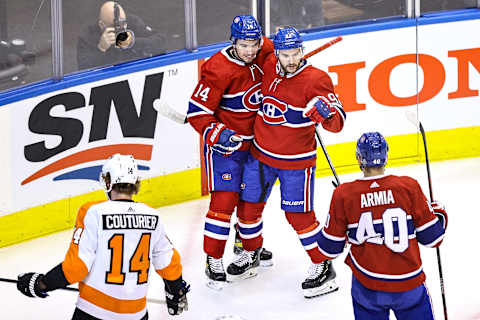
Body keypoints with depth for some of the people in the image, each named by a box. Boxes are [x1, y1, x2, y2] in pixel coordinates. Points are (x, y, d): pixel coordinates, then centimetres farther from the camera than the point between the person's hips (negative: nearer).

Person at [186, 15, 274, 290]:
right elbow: (197, 112, -20)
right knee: (224, 201, -11)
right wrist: (217, 134, -34)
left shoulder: (265, 51, -9)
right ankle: (214, 260, 1)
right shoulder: (219, 69, -26)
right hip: (224, 142, -7)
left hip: (255, 139, 7)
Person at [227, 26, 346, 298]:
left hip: (296, 161, -6)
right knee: (248, 205, 13)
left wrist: (326, 114, -46)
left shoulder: (315, 80, -19)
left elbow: (338, 121, -23)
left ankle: (323, 268, 12)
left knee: (299, 215, -4)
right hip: (261, 154, 6)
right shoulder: (269, 67, -2)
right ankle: (251, 253, 38)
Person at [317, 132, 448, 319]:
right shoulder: (409, 187, -9)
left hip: (367, 289, 1)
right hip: (409, 285, 0)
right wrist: (439, 214, 18)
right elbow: (431, 237, -2)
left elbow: (330, 248, -2)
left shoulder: (343, 195, -9)